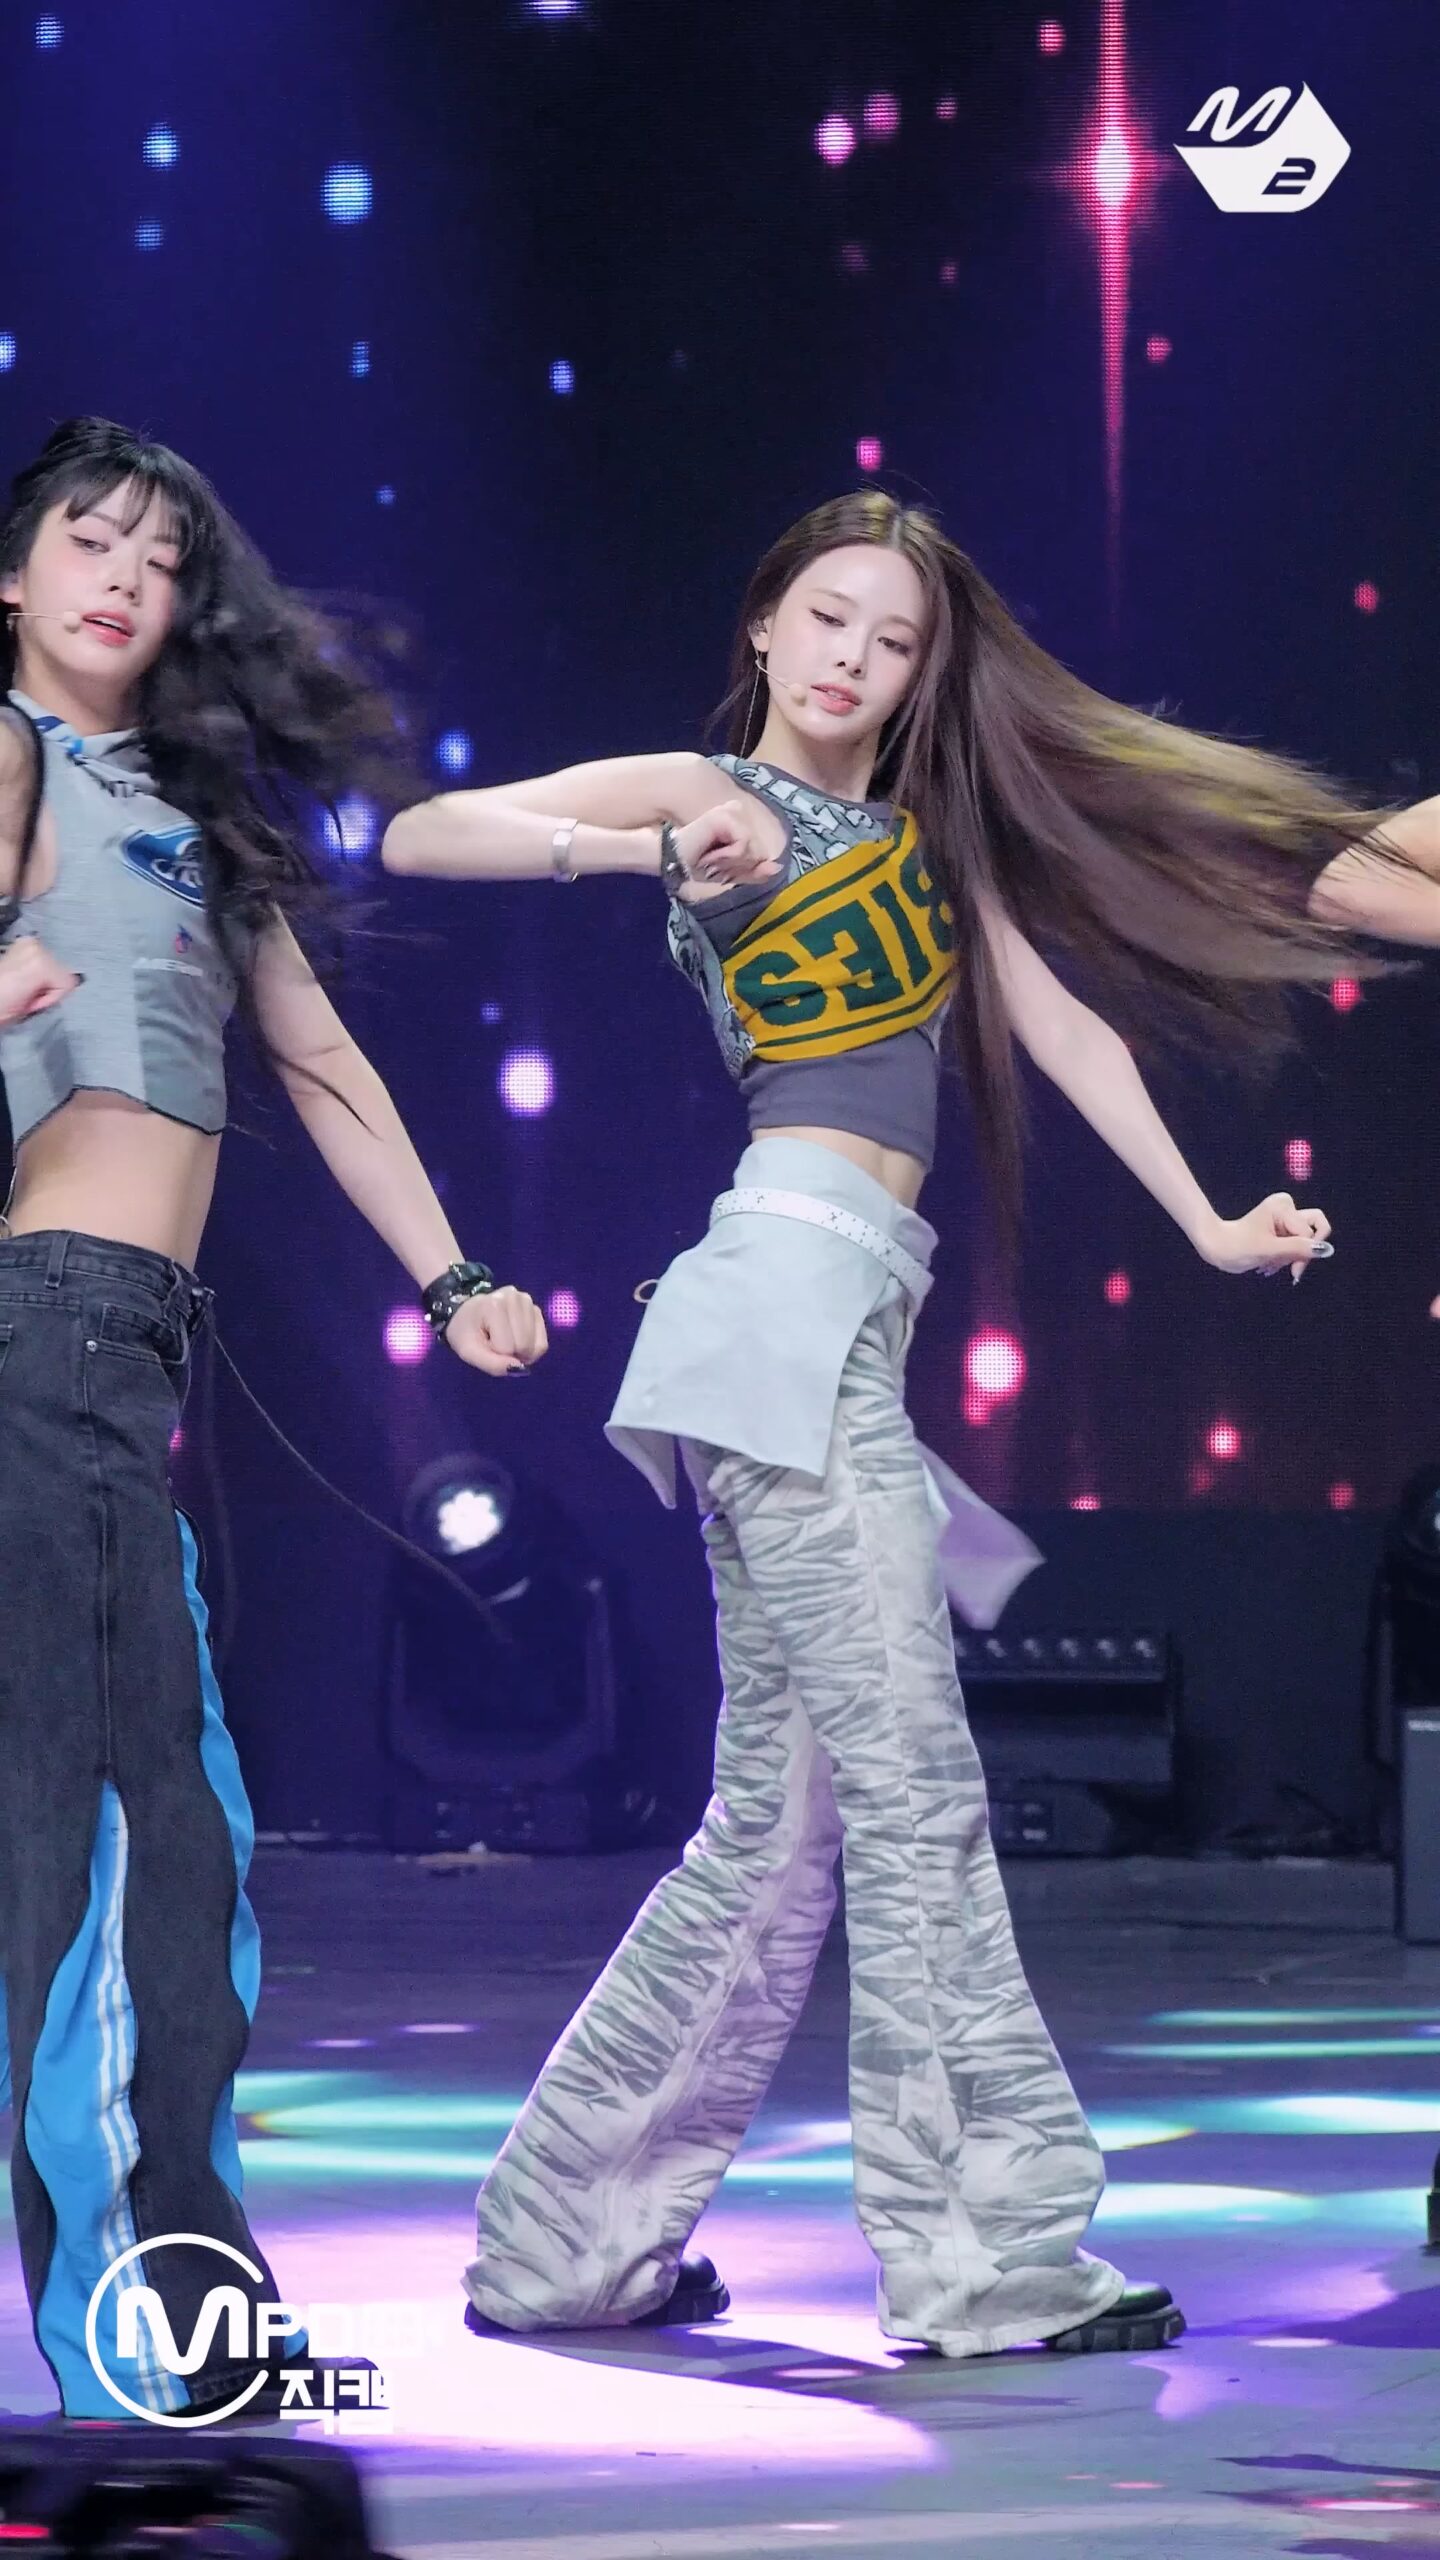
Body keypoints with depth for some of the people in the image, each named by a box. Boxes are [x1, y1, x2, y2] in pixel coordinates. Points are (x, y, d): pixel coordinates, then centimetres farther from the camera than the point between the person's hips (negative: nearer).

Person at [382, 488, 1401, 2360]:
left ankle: (567, 2244, 15)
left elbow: (1064, 1027, 24)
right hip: (791, 1289, -8)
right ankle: (991, 2256, -10)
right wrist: (642, 852, -18)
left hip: (853, 1334, 8)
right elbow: (422, 834, -6)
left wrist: (1209, 1223, 18)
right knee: (913, 1794, -11)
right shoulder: (706, 792, 3)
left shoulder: (933, 824, 23)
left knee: (780, 1823, 9)